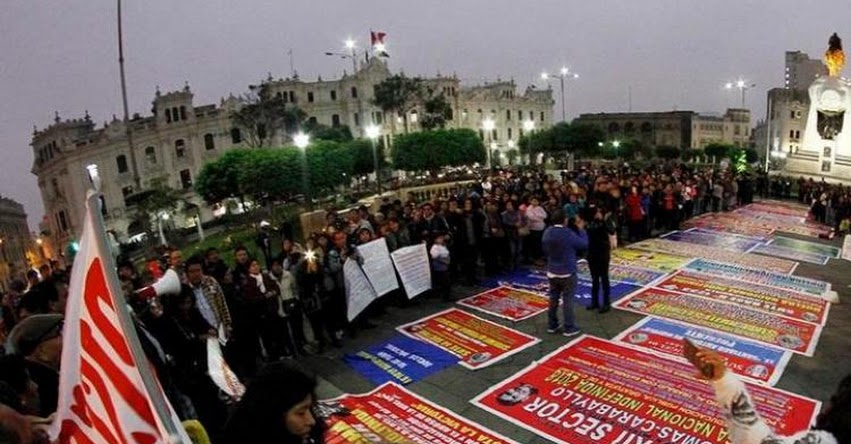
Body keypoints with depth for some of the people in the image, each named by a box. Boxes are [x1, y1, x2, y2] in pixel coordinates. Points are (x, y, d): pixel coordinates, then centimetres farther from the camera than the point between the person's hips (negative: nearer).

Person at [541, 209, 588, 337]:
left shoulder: (547, 232, -2)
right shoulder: (569, 233, -20)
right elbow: (584, 244, -7)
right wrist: (581, 229, 4)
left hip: (552, 272, 5)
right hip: (567, 273, -5)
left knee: (553, 299, 14)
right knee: (567, 301, 3)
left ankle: (552, 326, 23)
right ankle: (569, 328, 11)